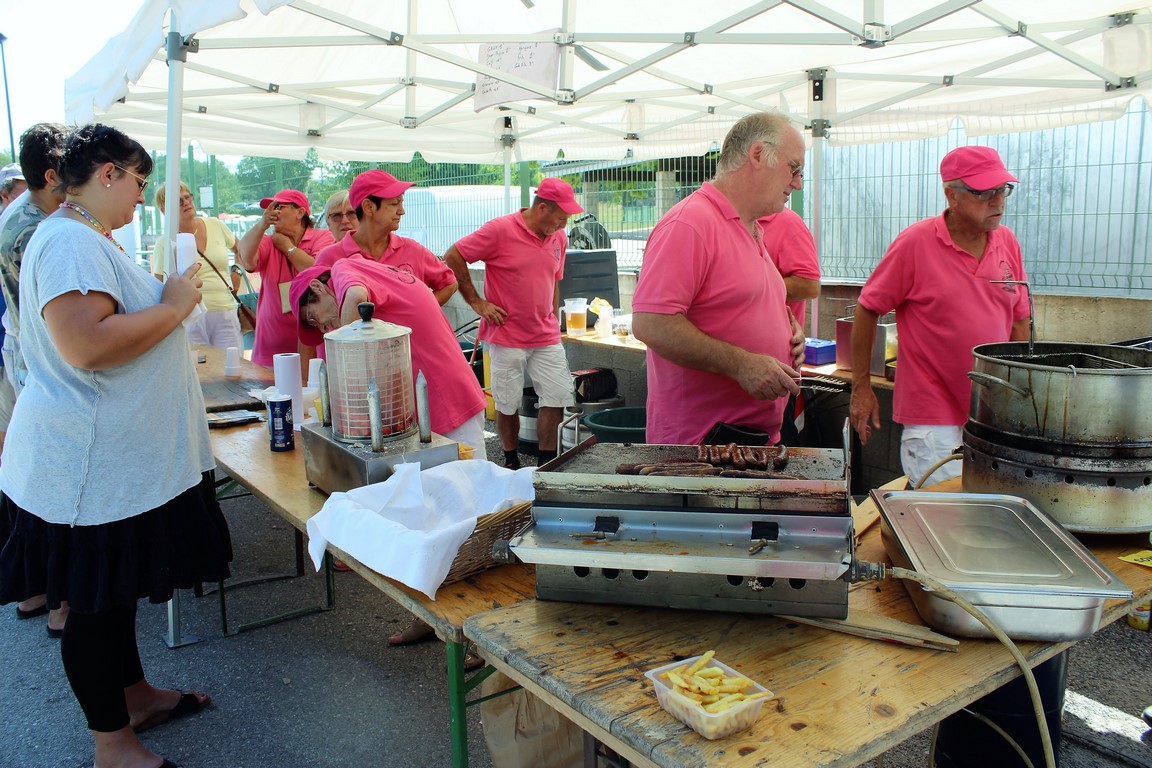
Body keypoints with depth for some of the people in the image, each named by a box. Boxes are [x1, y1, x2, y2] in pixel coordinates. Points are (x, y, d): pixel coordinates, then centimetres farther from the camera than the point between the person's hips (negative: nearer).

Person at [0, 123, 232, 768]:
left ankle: (136, 696, 36)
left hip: (127, 457, 10)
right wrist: (173, 307, -21)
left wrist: (175, 297, 14)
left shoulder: (93, 240, 15)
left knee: (116, 588, 21)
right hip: (91, 467, -10)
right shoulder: (70, 241, -19)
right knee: (96, 601, 4)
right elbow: (86, 345, -31)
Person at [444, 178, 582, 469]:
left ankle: (547, 464, 15)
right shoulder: (500, 230, -12)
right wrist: (477, 303, -10)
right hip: (506, 337, -5)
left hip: (546, 338, 5)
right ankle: (511, 462, 24)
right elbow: (452, 258, -10)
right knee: (508, 404, 5)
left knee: (557, 397, 2)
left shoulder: (559, 238, 7)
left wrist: (554, 325, 16)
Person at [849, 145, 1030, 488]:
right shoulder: (915, 242, -10)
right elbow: (867, 310, -5)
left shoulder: (1007, 242, 6)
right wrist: (861, 387, -5)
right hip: (932, 419, -5)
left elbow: (1019, 320, 14)